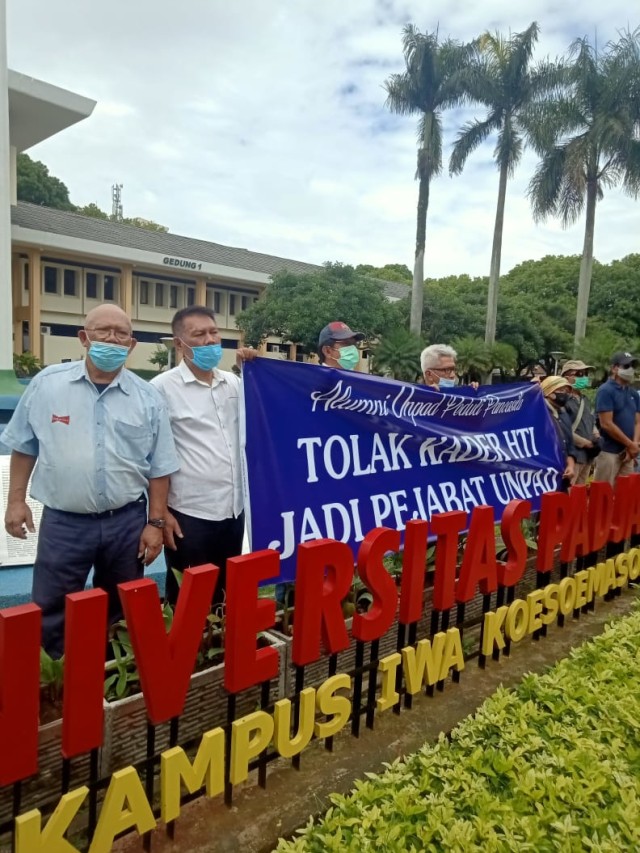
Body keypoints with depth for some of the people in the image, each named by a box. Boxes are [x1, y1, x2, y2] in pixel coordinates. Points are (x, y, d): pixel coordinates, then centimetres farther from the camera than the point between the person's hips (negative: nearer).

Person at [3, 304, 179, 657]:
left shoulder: (148, 398, -2)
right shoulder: (47, 384, -2)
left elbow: (159, 468, 1)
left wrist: (155, 523, -1)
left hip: (127, 522, 1)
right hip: (63, 522, -1)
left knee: (120, 613, 17)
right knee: (51, 616, 8)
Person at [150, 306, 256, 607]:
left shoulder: (233, 382, 7)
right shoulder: (162, 388, -8)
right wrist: (161, 512, -11)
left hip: (234, 509, 5)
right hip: (189, 514, -5)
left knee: (226, 593, 20)